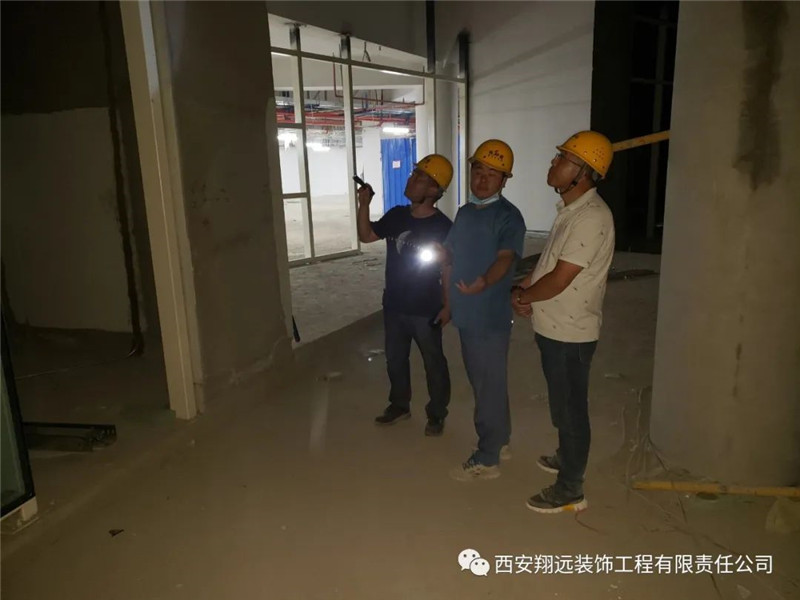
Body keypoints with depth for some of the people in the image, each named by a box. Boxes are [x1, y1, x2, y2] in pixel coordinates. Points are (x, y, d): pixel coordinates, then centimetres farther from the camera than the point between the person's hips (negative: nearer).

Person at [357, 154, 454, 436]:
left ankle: (437, 413, 29)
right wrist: (364, 204, -3)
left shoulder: (442, 226, -16)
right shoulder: (396, 215, 0)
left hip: (425, 310, -6)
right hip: (393, 305, 6)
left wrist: (448, 306, -13)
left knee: (433, 363, 11)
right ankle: (399, 405, 40)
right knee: (395, 359, 19)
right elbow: (366, 236, 9)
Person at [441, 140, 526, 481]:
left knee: (489, 386, 2)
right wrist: (448, 303, 17)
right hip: (466, 314, 8)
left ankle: (486, 459, 15)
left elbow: (505, 258, -28)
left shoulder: (508, 217, -12)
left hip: (491, 317, -8)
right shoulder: (464, 212, 12)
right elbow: (450, 259, 17)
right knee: (481, 382, 19)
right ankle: (500, 440, 37)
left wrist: (484, 282, -48)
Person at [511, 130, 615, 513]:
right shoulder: (570, 209, 8)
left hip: (570, 334, -9)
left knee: (570, 409, 4)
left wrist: (522, 296, -7)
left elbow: (558, 281, -25)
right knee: (562, 404, 25)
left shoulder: (591, 218, -24)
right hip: (553, 328, 9)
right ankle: (567, 458, 45)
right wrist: (524, 289, 1)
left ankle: (570, 491, 20)